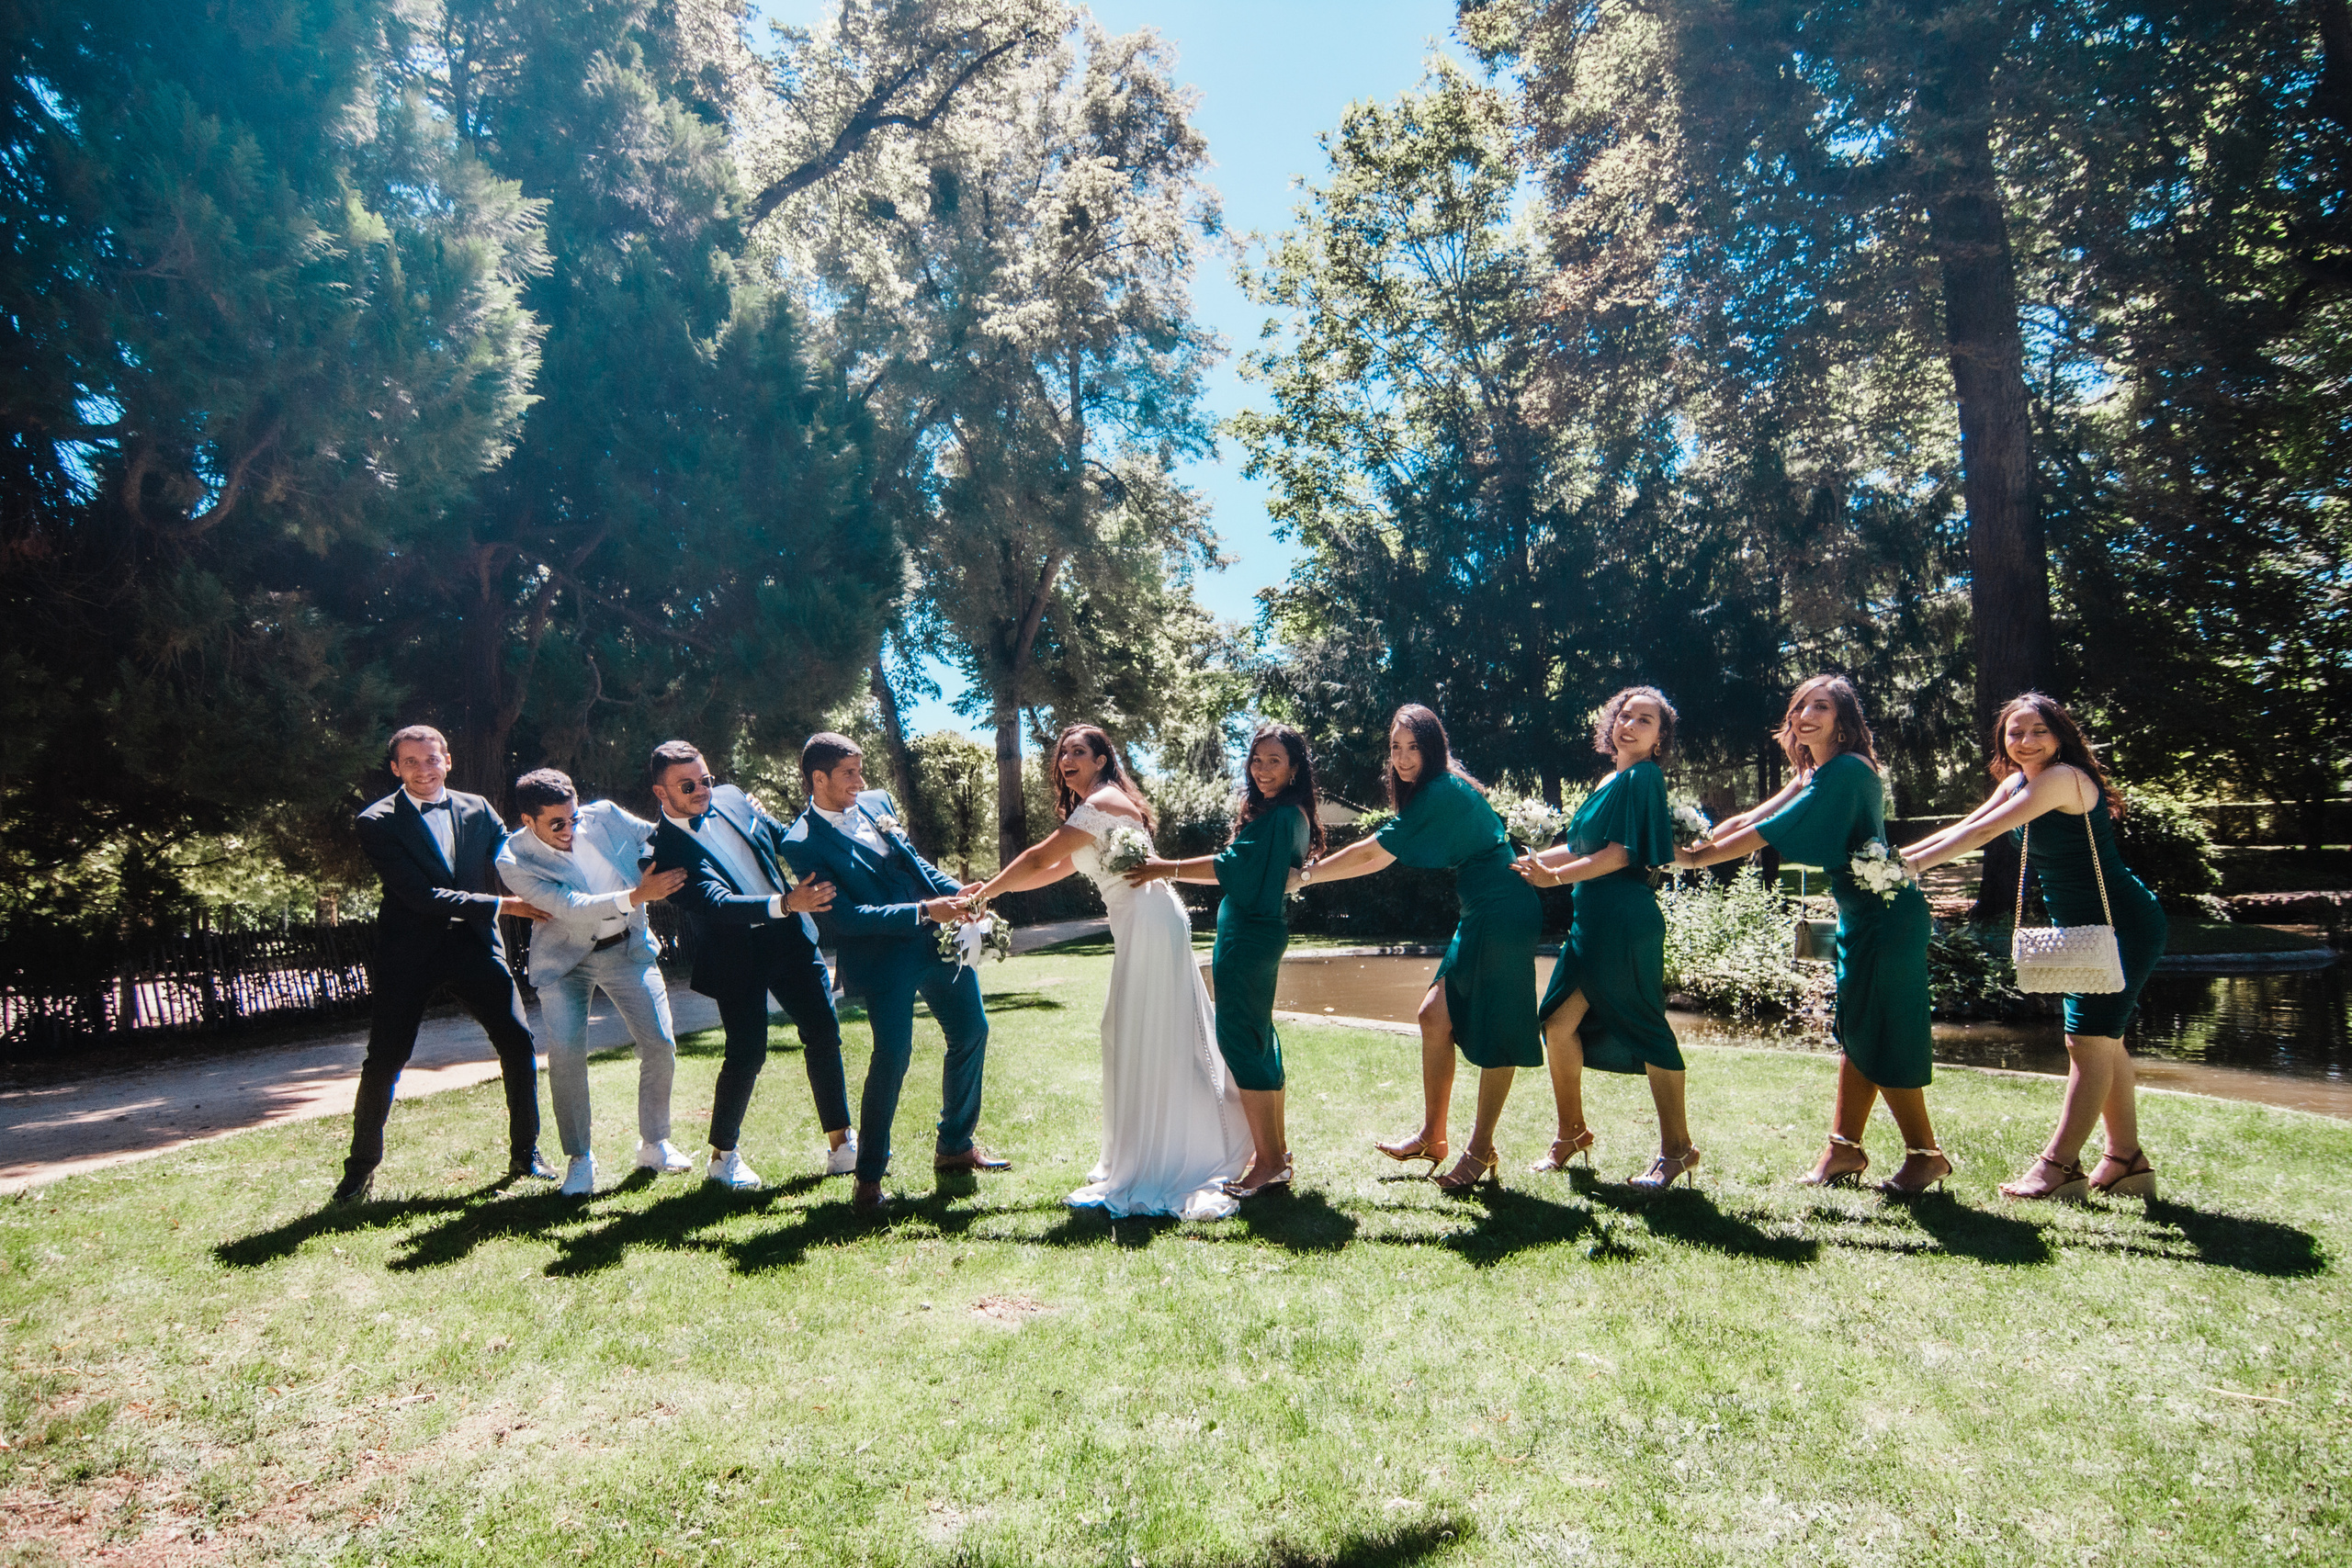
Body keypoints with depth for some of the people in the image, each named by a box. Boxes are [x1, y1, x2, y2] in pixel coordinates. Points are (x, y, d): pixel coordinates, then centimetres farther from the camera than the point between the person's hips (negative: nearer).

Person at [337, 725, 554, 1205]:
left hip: (474, 945, 3)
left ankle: (525, 1154, 11)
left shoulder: (476, 809, 8)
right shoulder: (378, 822, -4)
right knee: (384, 1061, 2)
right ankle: (361, 1167, 24)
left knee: (518, 1040, -3)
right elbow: (420, 895, -13)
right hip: (409, 952, -3)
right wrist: (502, 905, -17)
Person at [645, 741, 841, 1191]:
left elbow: (784, 838, 19)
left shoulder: (732, 798, 3)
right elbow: (717, 903, -27)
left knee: (824, 1033, 5)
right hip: (738, 955, -6)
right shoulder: (666, 847, -15)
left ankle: (841, 1145, 15)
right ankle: (723, 1156, 19)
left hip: (789, 935, 6)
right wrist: (786, 903, -39)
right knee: (747, 1053, -5)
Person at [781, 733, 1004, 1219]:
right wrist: (923, 912, -24)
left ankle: (955, 1146, 30)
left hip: (937, 938, 7)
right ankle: (869, 1175, 9)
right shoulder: (803, 843, -12)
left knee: (971, 1031, 12)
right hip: (883, 957, -7)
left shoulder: (876, 802, 8)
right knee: (892, 1056, -11)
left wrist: (956, 892, -1)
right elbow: (846, 917, -19)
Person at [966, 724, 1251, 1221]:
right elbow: (1056, 870, 20)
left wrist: (989, 889, -1)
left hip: (1146, 922, -10)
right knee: (1161, 1035, 16)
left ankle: (1153, 1166, 4)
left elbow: (1040, 858, -12)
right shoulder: (1110, 804, 20)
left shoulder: (1100, 803, -11)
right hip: (1146, 922, 10)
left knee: (1142, 1036, -4)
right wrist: (997, 886, 15)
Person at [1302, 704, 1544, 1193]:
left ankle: (1481, 1150, 8)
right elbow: (1381, 857, 17)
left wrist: (1309, 873, -5)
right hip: (1481, 916, 10)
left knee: (1495, 1033, -2)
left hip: (1504, 916, -10)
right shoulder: (1437, 791, 13)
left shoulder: (1442, 793, -16)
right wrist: (1319, 869, 14)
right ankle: (1432, 1137, 17)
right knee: (1436, 1016, 8)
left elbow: (1373, 852, -14)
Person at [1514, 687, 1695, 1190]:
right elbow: (1580, 846, 21)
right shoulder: (1611, 780, 18)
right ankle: (1571, 1134, 21)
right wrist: (1526, 862, 13)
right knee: (1559, 1022, 7)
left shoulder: (1643, 777, -7)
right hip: (1591, 921, 8)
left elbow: (1621, 854, -15)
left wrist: (1555, 877, -15)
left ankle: (1677, 1149, 13)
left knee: (1644, 1028, 0)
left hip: (1625, 921, -8)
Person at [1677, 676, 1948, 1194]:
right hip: (1860, 916, 10)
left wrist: (1699, 856, -15)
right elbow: (1754, 818, 12)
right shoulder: (1816, 774, 13)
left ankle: (1925, 1155, 9)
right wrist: (1693, 840, 2)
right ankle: (1845, 1148, 18)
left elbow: (1772, 832, -20)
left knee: (1882, 1038, -3)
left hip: (1887, 915, -10)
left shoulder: (1847, 770, -17)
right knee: (1858, 1034, 12)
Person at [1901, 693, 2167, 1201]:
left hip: (2123, 925, -10)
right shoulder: (2017, 783, 7)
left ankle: (2059, 1165, -5)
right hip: (2087, 928, 10)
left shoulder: (2063, 777, -21)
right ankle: (2126, 1160, 24)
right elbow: (1965, 827, 6)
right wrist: (1897, 856, -5)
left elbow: (1984, 832, -26)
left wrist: (1912, 864, -27)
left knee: (2089, 1039, -9)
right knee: (2102, 1039, 14)